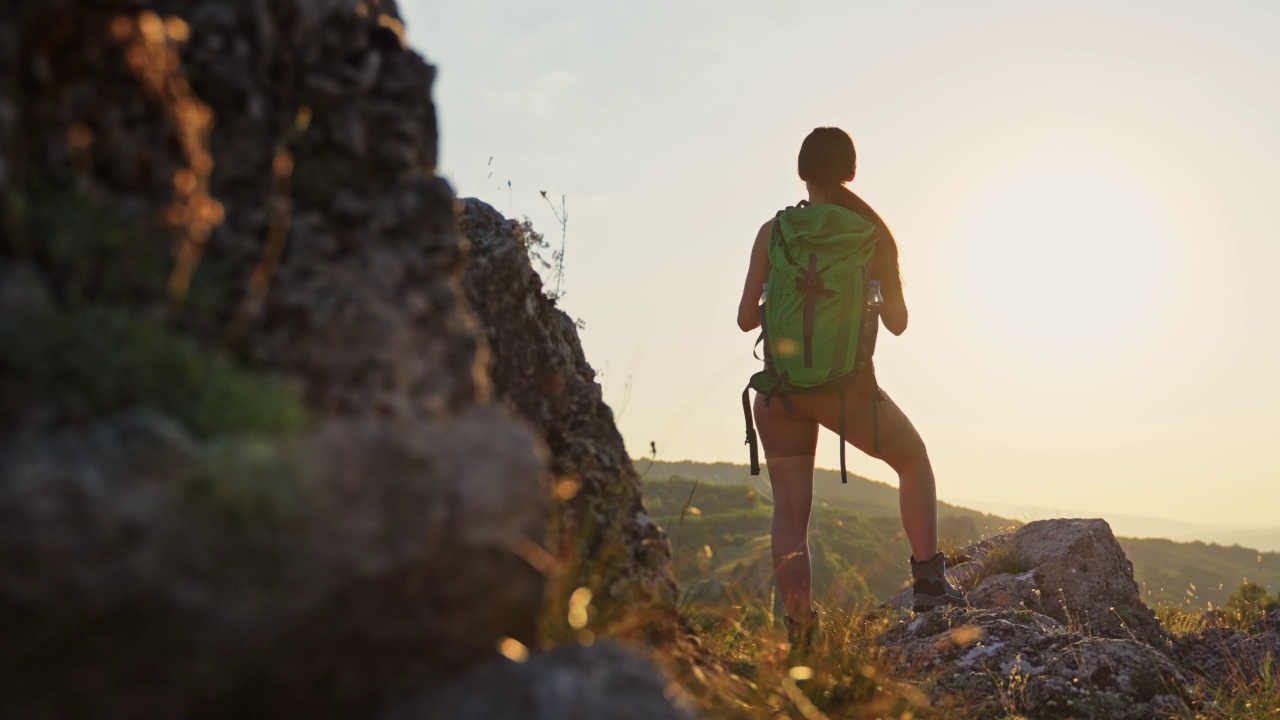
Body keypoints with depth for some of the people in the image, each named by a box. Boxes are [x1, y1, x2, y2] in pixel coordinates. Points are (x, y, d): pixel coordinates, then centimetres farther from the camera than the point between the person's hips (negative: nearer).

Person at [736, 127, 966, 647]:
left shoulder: (773, 232, 0)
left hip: (782, 387, 1)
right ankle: (928, 579, 19)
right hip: (847, 388, -1)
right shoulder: (873, 234, -1)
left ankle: (799, 632, 3)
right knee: (913, 459, 25)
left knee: (790, 509, 9)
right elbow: (898, 323, 4)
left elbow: (745, 319, 1)